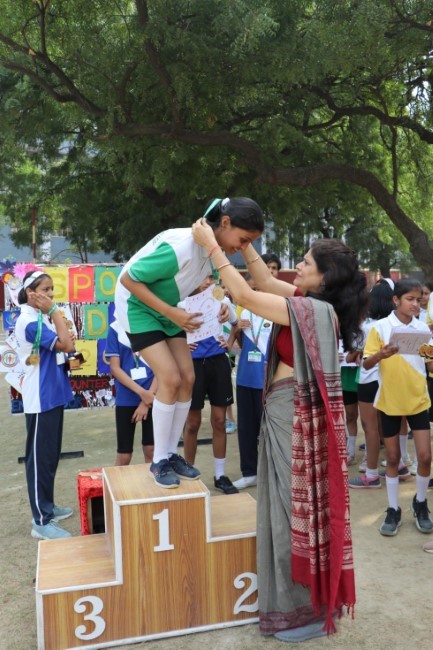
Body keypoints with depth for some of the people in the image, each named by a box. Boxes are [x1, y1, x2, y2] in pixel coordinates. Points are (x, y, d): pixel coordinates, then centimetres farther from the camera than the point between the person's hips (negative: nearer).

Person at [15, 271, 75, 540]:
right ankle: (41, 522, 6)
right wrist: (54, 311, -17)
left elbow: (63, 347, 16)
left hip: (53, 394, 9)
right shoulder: (29, 321, -18)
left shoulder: (43, 318, 11)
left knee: (51, 455, 18)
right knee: (40, 457, -2)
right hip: (40, 399, -9)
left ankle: (47, 506, 31)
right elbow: (67, 344, -22)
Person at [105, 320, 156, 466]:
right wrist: (141, 392, -14)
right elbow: (115, 368, -4)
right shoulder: (116, 328, -3)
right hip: (126, 399, -1)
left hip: (152, 396, 1)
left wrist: (148, 396, -9)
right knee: (124, 455, 5)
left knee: (151, 450, 7)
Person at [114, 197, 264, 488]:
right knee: (171, 379, -15)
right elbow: (129, 280, -28)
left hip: (169, 308, 8)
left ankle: (171, 453, 15)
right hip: (138, 304, -8)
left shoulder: (217, 249, -11)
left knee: (187, 378, 1)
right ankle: (159, 461, 1)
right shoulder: (181, 247, -35)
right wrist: (172, 313, -30)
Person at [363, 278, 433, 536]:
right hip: (390, 401, -2)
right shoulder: (380, 327, -9)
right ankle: (393, 510, 21)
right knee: (393, 458, 8)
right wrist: (381, 355, -31)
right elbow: (367, 364, -11)